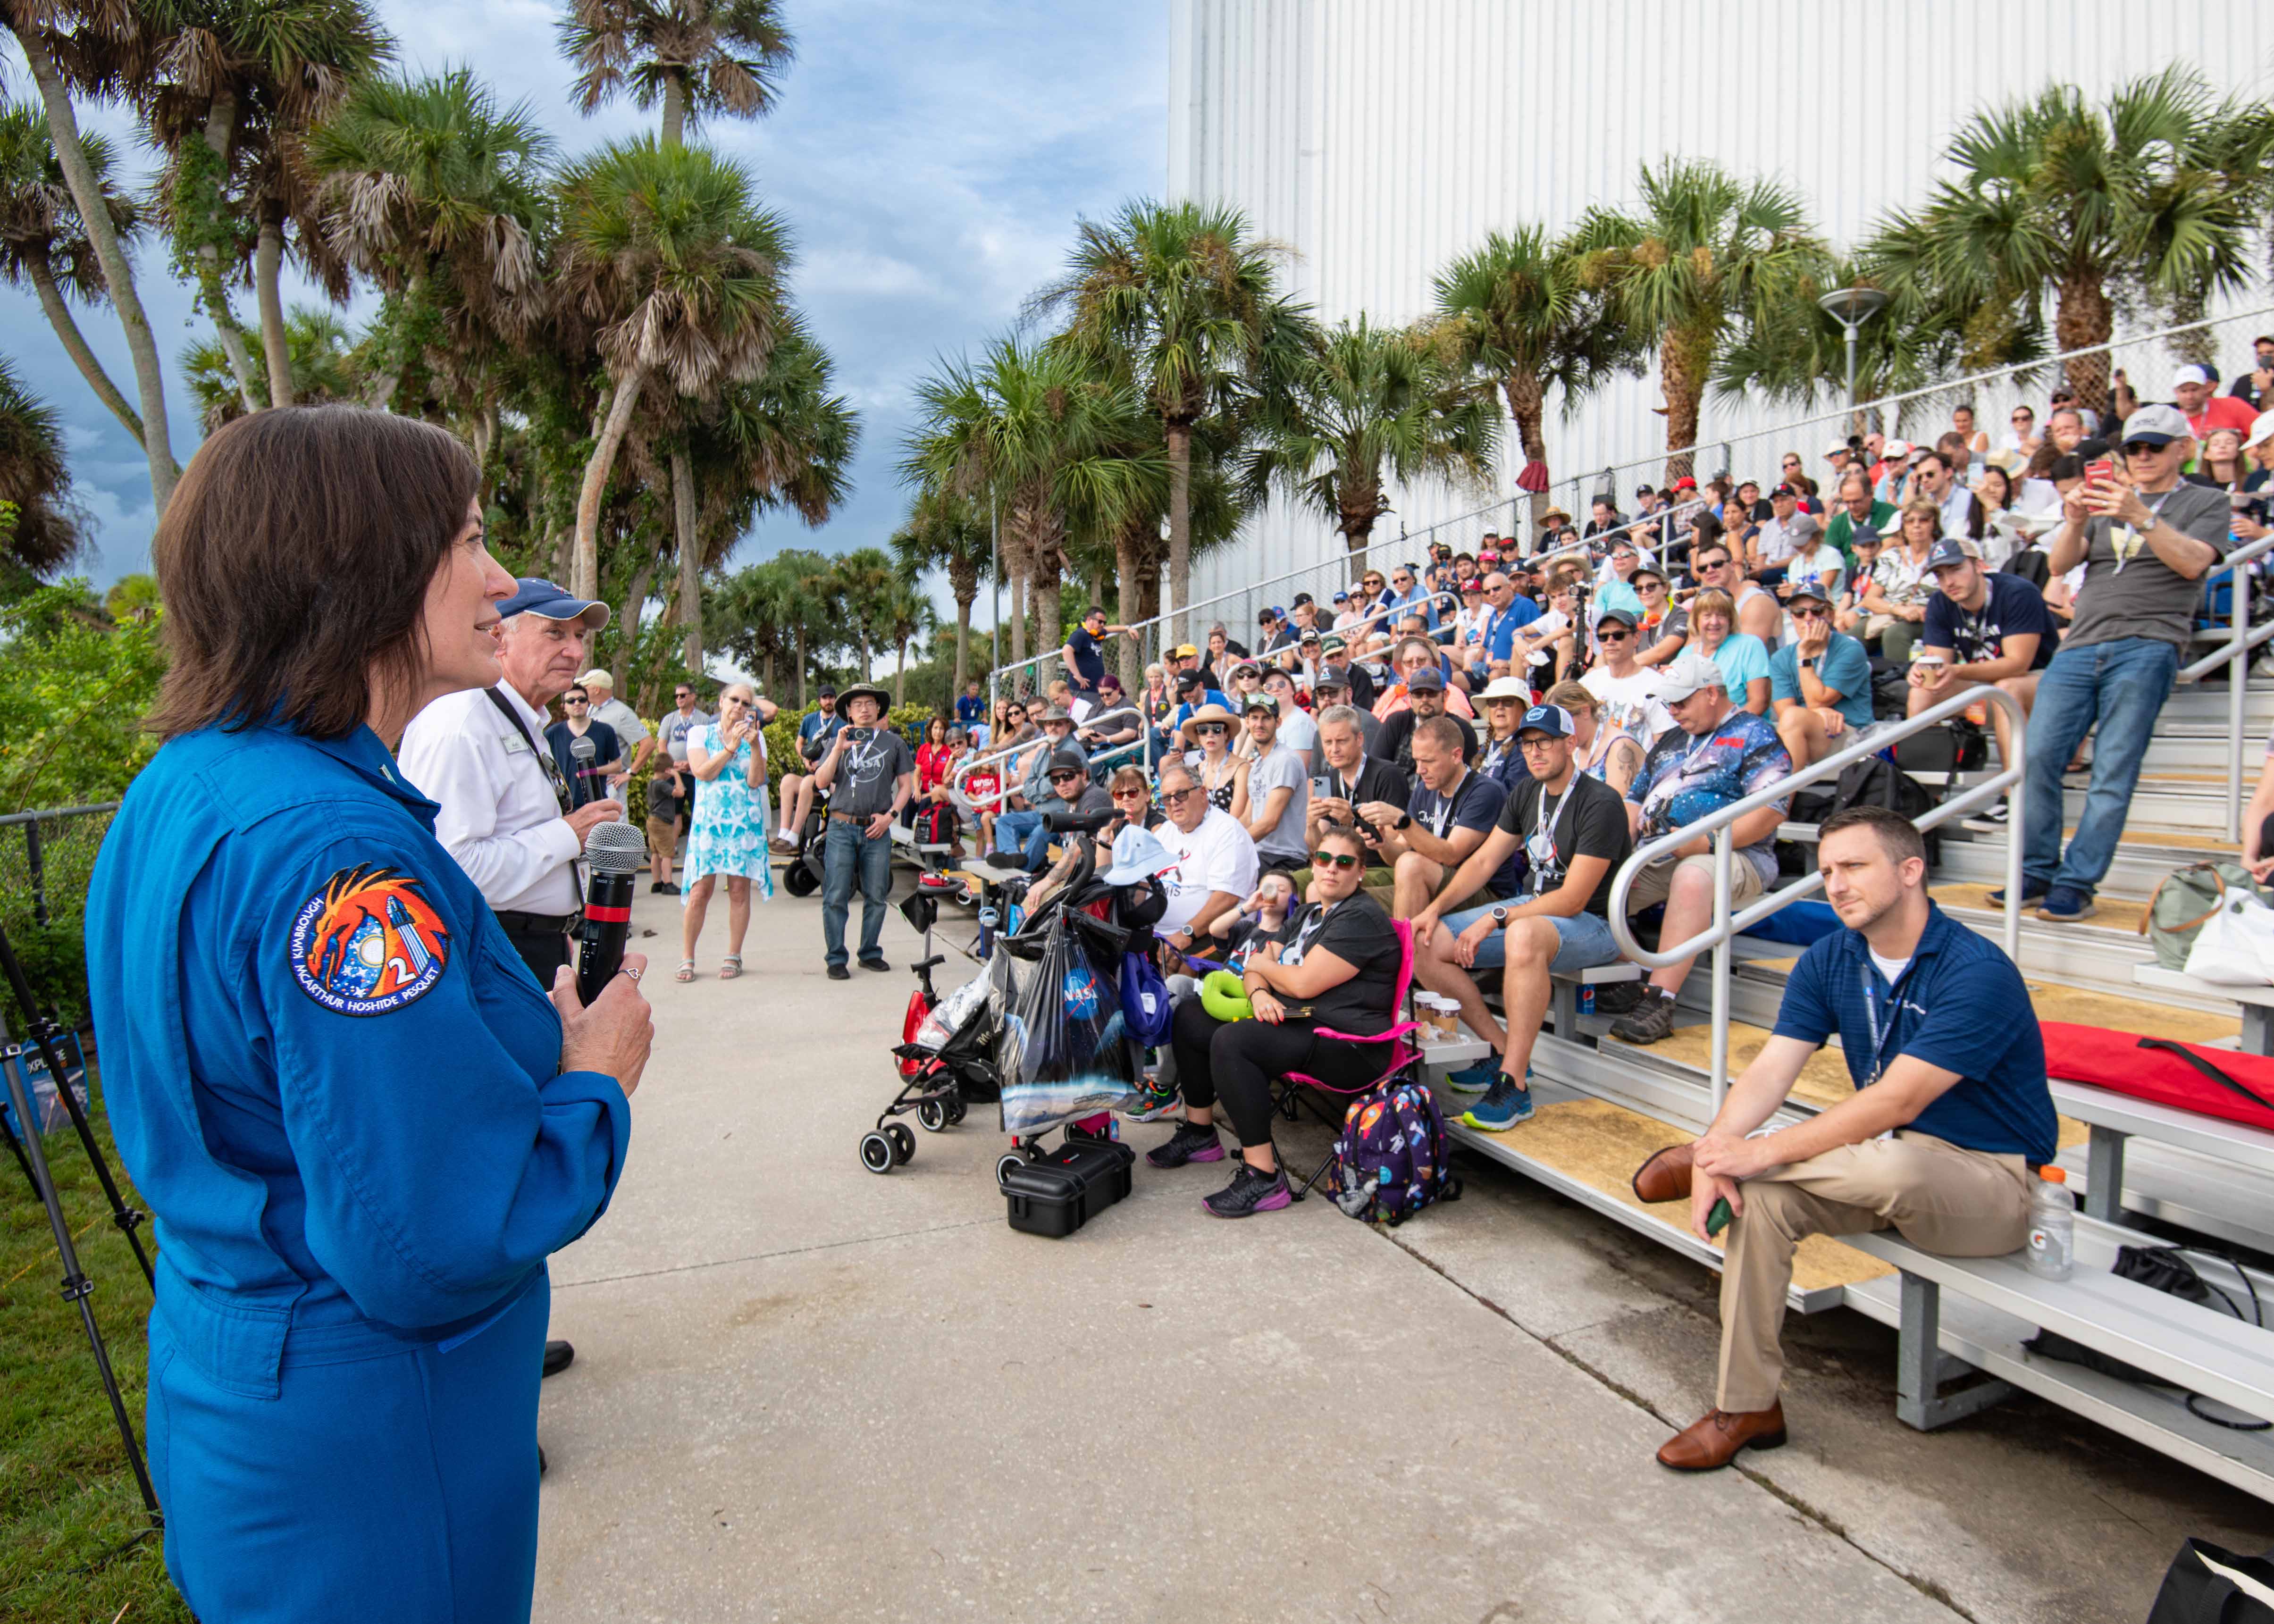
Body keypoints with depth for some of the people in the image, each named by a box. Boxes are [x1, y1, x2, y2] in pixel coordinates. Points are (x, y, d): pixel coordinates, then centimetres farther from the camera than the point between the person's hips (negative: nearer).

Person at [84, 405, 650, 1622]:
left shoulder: (181, 785, 1)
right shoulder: (338, 848, -31)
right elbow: (432, 1242, -31)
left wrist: (540, 1034, 6)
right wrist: (598, 1080, -15)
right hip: (363, 1452, -9)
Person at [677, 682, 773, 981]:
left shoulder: (755, 737, 10)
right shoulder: (700, 734, 8)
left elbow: (756, 781, -3)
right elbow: (703, 772, -8)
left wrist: (754, 745, -14)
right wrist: (732, 746, -13)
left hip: (745, 822, 1)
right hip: (708, 821, -1)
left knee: (740, 889, 1)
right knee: (700, 891, -5)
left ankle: (733, 957, 11)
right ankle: (687, 959, 5)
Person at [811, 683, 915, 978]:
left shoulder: (894, 742, 10)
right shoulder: (838, 741, 11)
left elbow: (906, 785, 10)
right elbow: (821, 782, 1)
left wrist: (890, 815, -3)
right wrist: (839, 749, -9)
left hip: (877, 830, 1)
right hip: (842, 828, 0)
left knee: (877, 896, 5)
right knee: (836, 897, -4)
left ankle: (870, 953, 18)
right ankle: (836, 958, 3)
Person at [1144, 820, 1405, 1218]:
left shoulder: (1362, 918, -13)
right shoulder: (1310, 912, 18)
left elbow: (1304, 983, -20)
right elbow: (1257, 966, 14)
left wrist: (1263, 964, 0)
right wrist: (1258, 993, -11)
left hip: (1347, 1047, -10)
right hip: (1291, 1021, 10)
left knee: (1231, 1041, -32)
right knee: (1190, 1014, 10)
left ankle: (1263, 1179, -28)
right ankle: (1199, 1134, 18)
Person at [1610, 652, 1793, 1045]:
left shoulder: (1754, 734, 2)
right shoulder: (1670, 741, 25)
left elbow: (1769, 812, -11)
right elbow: (1635, 801, 21)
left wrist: (1706, 842, -19)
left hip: (1734, 856, -7)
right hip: (1658, 857, 7)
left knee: (1692, 877, -39)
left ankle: (1659, 1002, -43)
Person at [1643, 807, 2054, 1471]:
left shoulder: (1977, 973, -21)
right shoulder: (1828, 960, 1)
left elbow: (1896, 1101, -28)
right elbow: (1770, 1071, -7)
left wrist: (1762, 1149, -30)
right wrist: (1719, 1150, -25)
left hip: (1993, 1182, -6)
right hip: (1888, 1163, 6)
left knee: (1892, 1162, -39)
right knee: (1759, 1195, -20)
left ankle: (1700, 1156, -13)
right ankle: (1746, 1408, -9)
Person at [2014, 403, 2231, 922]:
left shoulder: (2206, 502, 15)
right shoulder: (2106, 500, 25)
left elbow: (2192, 563, -4)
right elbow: (2059, 565, 11)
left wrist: (2141, 516, -17)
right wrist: (2074, 523, -9)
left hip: (2146, 646, -3)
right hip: (2080, 646, 4)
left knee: (2113, 773, -10)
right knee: (2038, 756, -10)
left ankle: (2076, 883, -9)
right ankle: (2037, 872, -1)